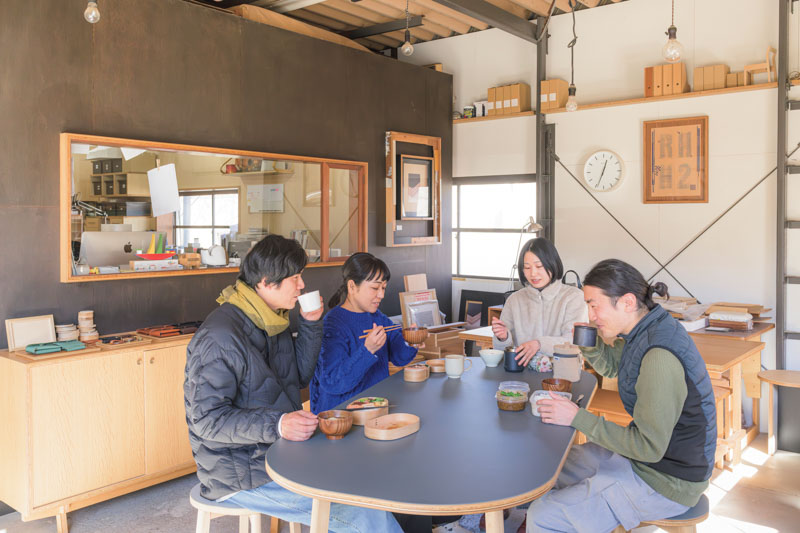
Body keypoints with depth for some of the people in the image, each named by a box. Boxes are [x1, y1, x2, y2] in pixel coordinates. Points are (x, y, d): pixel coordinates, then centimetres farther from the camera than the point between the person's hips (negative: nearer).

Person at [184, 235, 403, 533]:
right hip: (243, 474, -9)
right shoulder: (219, 338, -21)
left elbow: (299, 377, 16)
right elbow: (207, 418, -23)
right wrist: (276, 425, -33)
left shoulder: (272, 322, 8)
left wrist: (310, 324, 4)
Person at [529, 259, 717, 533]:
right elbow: (609, 366, 19)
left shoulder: (660, 356, -31)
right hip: (651, 452, 10)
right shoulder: (646, 331, -1)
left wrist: (578, 418, -24)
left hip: (665, 483, -10)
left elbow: (649, 446, -29)